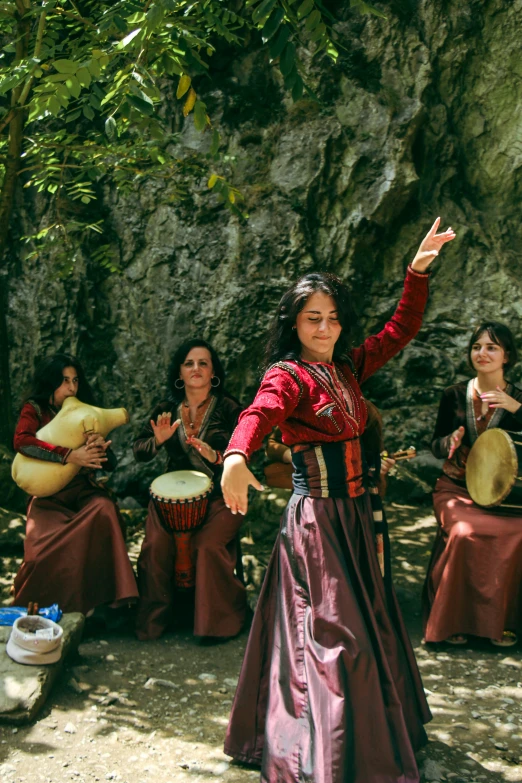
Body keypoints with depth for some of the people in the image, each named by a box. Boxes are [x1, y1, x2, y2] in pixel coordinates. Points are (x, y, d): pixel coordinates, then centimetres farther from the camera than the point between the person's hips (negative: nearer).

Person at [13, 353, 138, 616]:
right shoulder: (35, 409, 4)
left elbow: (110, 464, 9)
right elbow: (21, 441, -20)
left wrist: (99, 449, -16)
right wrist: (70, 456, -27)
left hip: (82, 490, 3)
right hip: (47, 495, -2)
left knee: (104, 509, -32)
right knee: (43, 553, -29)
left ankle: (104, 596, -27)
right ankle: (35, 612, 0)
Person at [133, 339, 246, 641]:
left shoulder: (228, 408, -2)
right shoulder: (167, 409, 7)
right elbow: (139, 452, 6)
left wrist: (216, 457, -26)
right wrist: (158, 440, -16)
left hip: (219, 494, -3)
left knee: (208, 544, -27)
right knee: (156, 543, -21)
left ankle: (220, 619, -4)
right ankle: (152, 618, 1)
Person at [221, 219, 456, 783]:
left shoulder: (348, 368, 9)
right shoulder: (288, 375, -13)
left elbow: (400, 330, 19)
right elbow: (260, 413, -34)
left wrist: (417, 273, 9)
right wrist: (236, 457, -54)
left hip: (355, 510, 8)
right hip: (316, 515, -8)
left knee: (362, 625, 19)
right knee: (332, 635, -3)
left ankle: (381, 734, 39)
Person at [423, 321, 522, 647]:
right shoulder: (455, 395, 4)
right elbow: (437, 447, 8)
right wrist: (451, 440, -14)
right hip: (457, 488, 0)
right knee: (463, 532, -30)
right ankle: (456, 619, -11)